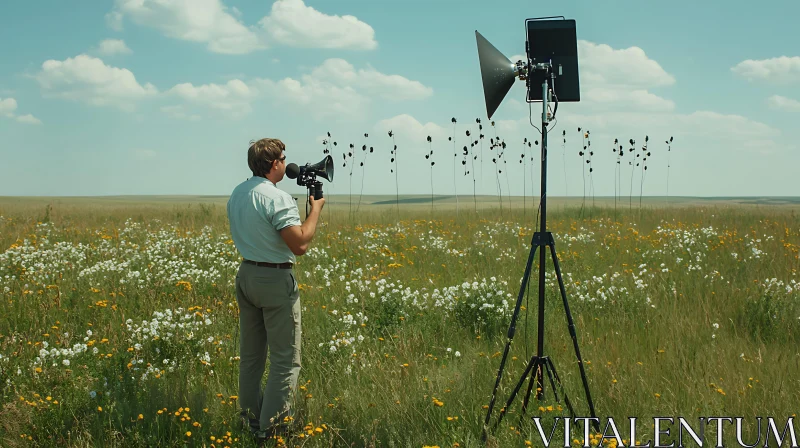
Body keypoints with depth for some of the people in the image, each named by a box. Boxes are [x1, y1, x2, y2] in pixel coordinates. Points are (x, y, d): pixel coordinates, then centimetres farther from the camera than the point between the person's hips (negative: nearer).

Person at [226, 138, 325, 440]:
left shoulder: (236, 194, 7)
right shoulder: (277, 198, -19)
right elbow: (300, 245, -23)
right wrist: (316, 208, -11)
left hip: (246, 275, 8)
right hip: (275, 279, -8)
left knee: (250, 355, 16)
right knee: (285, 359, 0)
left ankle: (249, 420, 25)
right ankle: (272, 428, 2)